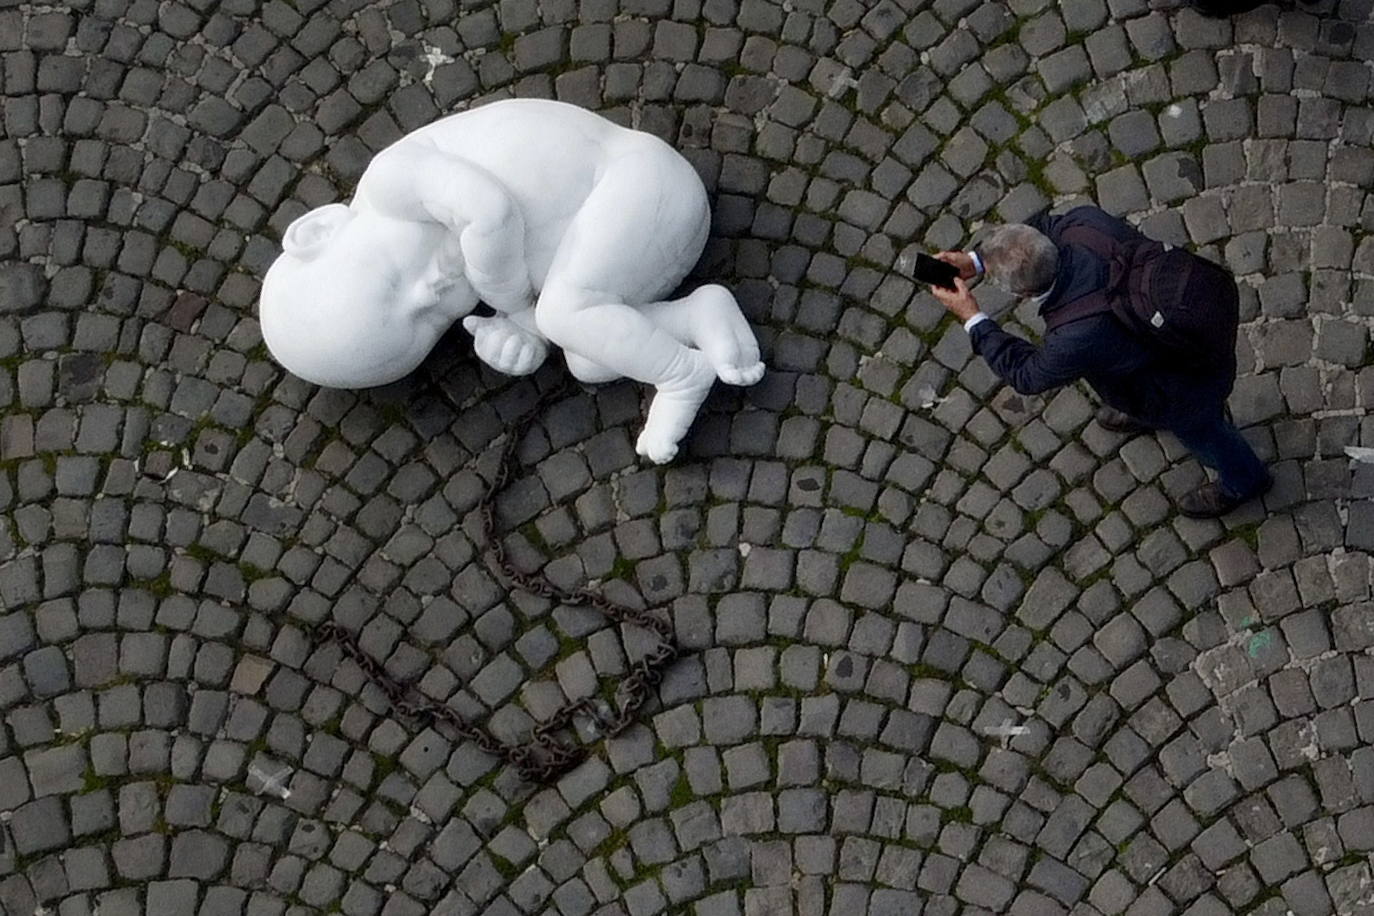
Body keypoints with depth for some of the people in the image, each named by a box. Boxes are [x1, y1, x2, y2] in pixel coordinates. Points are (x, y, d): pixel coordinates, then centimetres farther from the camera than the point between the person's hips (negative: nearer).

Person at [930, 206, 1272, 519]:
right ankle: (1148, 415, 71)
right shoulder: (1087, 221, -28)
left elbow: (1028, 374, -21)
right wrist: (975, 260, -12)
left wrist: (972, 319, -15)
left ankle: (1242, 481, 60)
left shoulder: (1079, 338, -42)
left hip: (1192, 366, -5)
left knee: (1195, 425, 29)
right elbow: (1043, 226, -4)